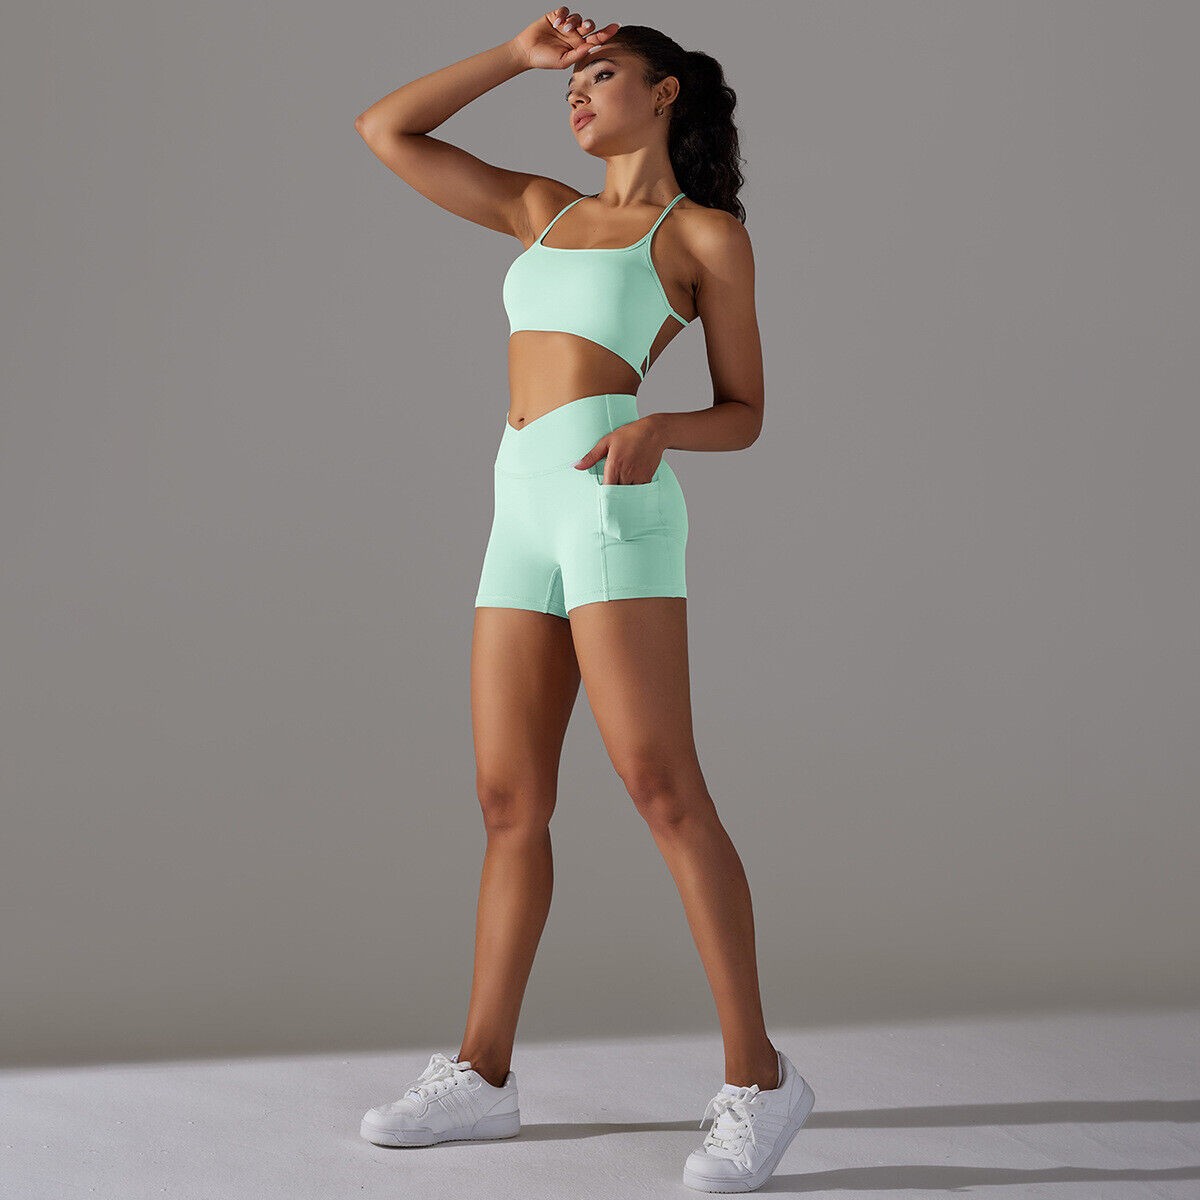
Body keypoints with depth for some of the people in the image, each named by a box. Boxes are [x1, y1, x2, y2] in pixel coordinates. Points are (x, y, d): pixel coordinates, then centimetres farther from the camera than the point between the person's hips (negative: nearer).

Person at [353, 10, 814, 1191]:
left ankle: (756, 1077, -8)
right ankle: (481, 1073, 14)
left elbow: (744, 414, 6)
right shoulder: (544, 211, 24)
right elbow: (384, 131, 22)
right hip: (524, 517, 6)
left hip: (615, 508, -6)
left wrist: (656, 430, -15)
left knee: (662, 789, -13)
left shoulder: (708, 233, 8)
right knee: (509, 799, 6)